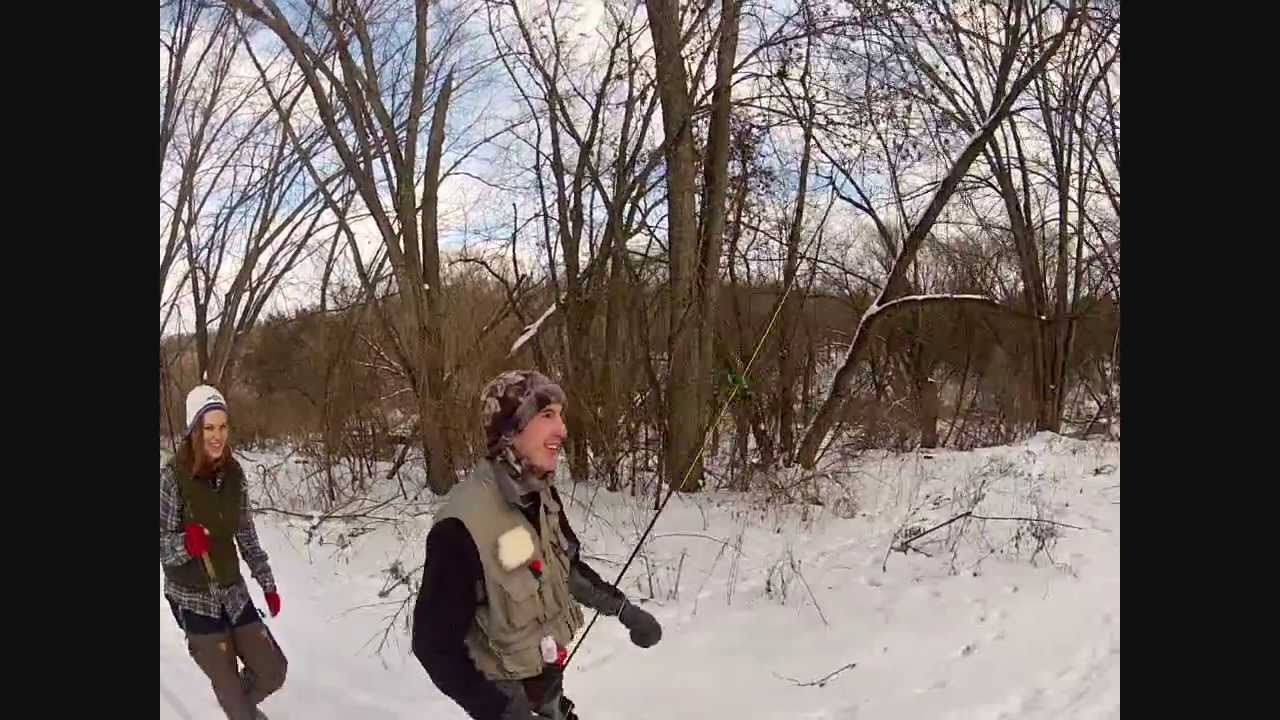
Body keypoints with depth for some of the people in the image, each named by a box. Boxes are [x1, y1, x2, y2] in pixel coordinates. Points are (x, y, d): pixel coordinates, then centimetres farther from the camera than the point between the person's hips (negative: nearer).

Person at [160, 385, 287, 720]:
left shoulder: (233, 473, -2)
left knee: (273, 671, 9)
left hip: (233, 592, 4)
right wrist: (186, 543, -33)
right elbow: (161, 543, -12)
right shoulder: (172, 476, -16)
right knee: (230, 689, 4)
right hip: (193, 598, -4)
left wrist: (268, 583, 12)